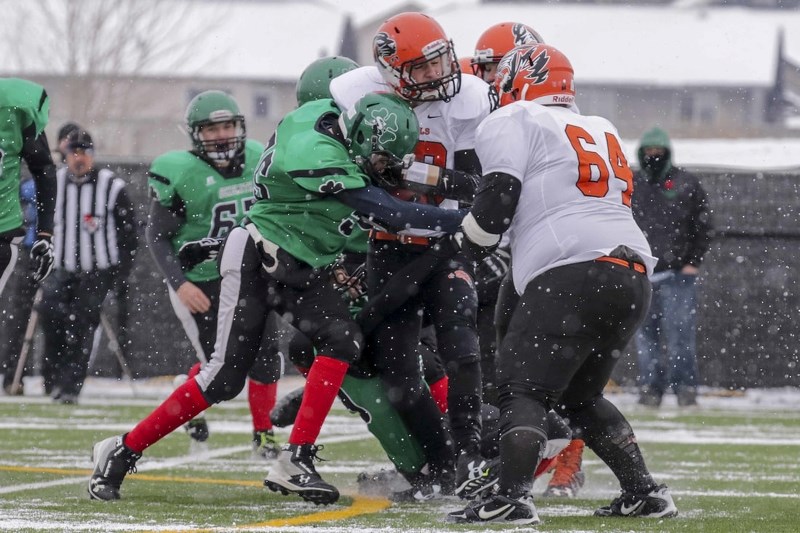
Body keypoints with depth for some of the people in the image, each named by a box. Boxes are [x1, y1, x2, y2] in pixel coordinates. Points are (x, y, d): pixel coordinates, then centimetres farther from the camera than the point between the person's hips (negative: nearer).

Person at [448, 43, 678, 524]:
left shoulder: (514, 122, 7)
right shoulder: (602, 131, 29)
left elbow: (499, 196, -3)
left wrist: (470, 248, 12)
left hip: (573, 274, -7)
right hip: (635, 279, 7)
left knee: (522, 389, -7)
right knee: (581, 396, 21)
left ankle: (514, 497, -22)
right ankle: (645, 493, 14)